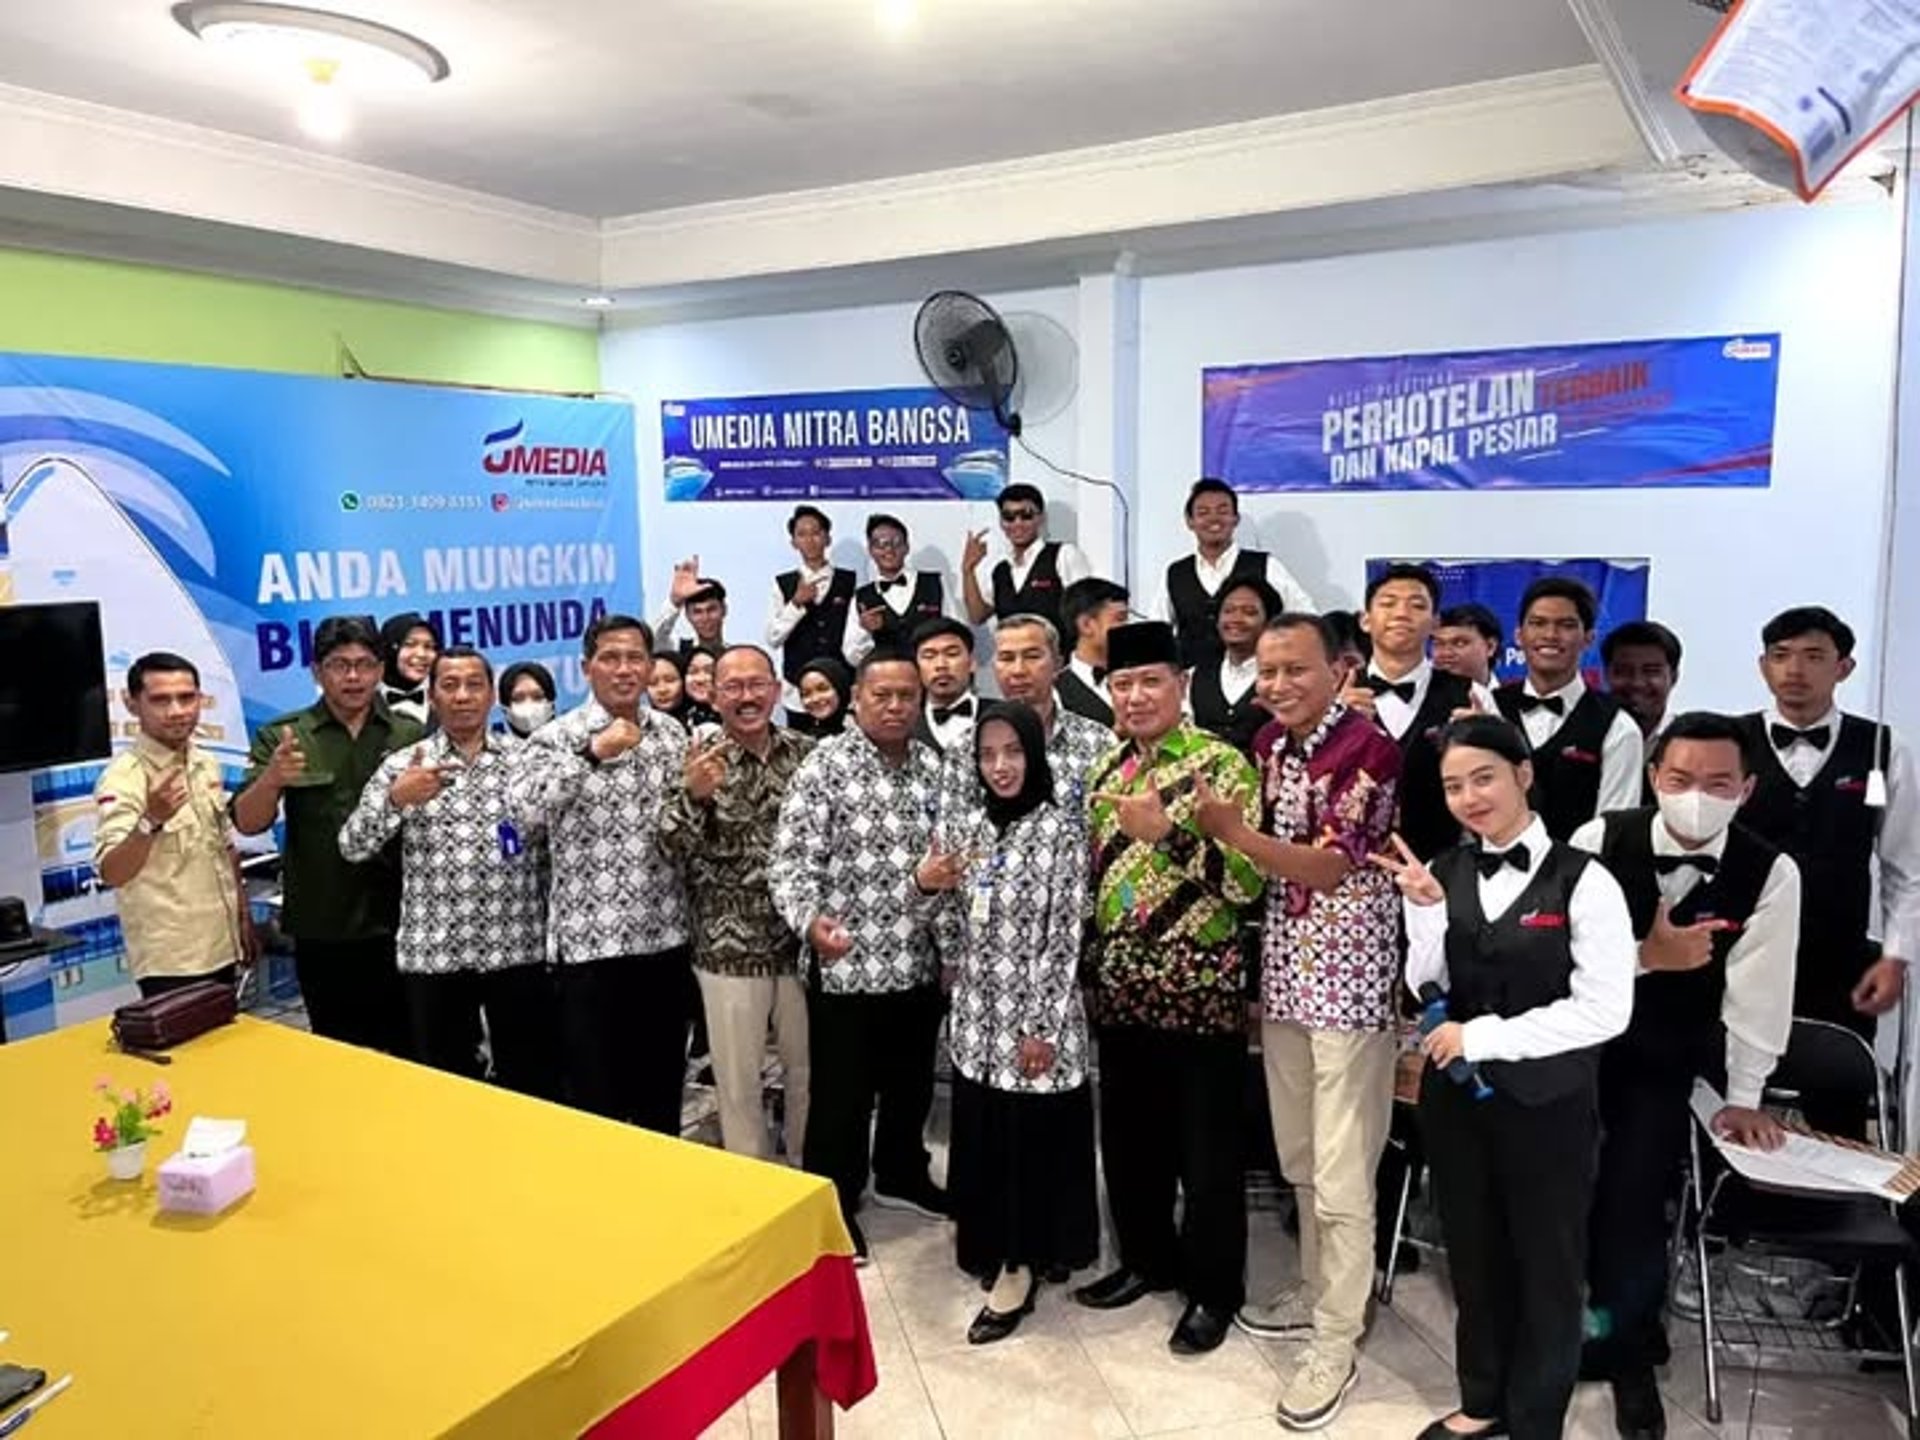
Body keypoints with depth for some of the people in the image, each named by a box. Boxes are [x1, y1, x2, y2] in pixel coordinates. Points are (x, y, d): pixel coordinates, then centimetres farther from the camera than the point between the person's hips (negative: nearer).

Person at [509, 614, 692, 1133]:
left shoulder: (671, 732, 7)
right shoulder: (559, 736, -6)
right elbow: (523, 809, -25)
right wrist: (593, 753, -30)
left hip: (664, 933, 4)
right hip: (589, 937, -4)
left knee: (662, 1081, 15)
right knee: (595, 1089, 5)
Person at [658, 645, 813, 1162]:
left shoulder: (808, 754, 1)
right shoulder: (699, 762, -6)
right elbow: (671, 850, -15)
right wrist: (692, 796, -32)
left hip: (804, 941, 2)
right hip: (729, 949, -2)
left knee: (809, 1070, 15)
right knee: (737, 1079, 9)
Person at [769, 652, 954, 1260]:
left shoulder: (933, 766, 6)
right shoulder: (825, 763, -11)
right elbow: (791, 859, -16)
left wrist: (941, 875, -6)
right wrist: (809, 918, -33)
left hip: (918, 962, 6)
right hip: (845, 964, -5)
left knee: (912, 1084, 21)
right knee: (841, 1095, 8)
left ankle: (900, 1174, 44)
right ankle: (833, 1205, 27)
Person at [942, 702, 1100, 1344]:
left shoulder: (1061, 830, -11)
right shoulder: (979, 829, 8)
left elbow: (1066, 936, -14)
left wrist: (1044, 1028, -16)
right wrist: (934, 885, 0)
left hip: (1032, 1016, -6)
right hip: (978, 1014, 6)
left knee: (1032, 1138, 3)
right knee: (984, 1136, 12)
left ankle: (1019, 1267, 16)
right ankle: (995, 1247, 30)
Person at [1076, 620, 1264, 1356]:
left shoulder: (1221, 764, -11)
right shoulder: (1106, 767, 8)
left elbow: (1246, 879, -20)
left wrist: (1166, 832, -28)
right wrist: (1091, 961, 13)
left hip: (1200, 987, -6)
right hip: (1121, 987, 6)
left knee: (1206, 1147, 7)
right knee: (1127, 1135, 17)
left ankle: (1214, 1288, 24)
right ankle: (1147, 1259, 36)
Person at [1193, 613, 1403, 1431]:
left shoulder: (1370, 748, -15)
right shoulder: (1269, 744, 7)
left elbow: (1329, 867, -21)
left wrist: (1235, 832, -31)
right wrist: (1221, 835, -2)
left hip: (1350, 977, -7)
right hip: (1284, 969, 7)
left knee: (1341, 1172, 2)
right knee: (1299, 1156, 19)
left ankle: (1338, 1342, 15)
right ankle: (1320, 1292, 37)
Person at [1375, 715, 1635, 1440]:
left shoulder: (1584, 881, -13)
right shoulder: (1444, 872, 0)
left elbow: (1604, 1010, -18)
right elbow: (1427, 991, 0)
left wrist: (1482, 1035, -18)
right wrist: (1426, 911, -15)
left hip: (1547, 1101, -4)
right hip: (1455, 1092, 4)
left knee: (1545, 1265, 14)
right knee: (1474, 1254, 19)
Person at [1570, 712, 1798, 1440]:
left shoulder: (1770, 873, -13)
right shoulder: (1599, 841, -15)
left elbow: (1758, 989, -9)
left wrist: (1743, 1097, -4)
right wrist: (1645, 955, -29)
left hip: (1667, 1063, 0)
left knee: (1633, 1203, -7)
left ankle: (1626, 1354, 19)